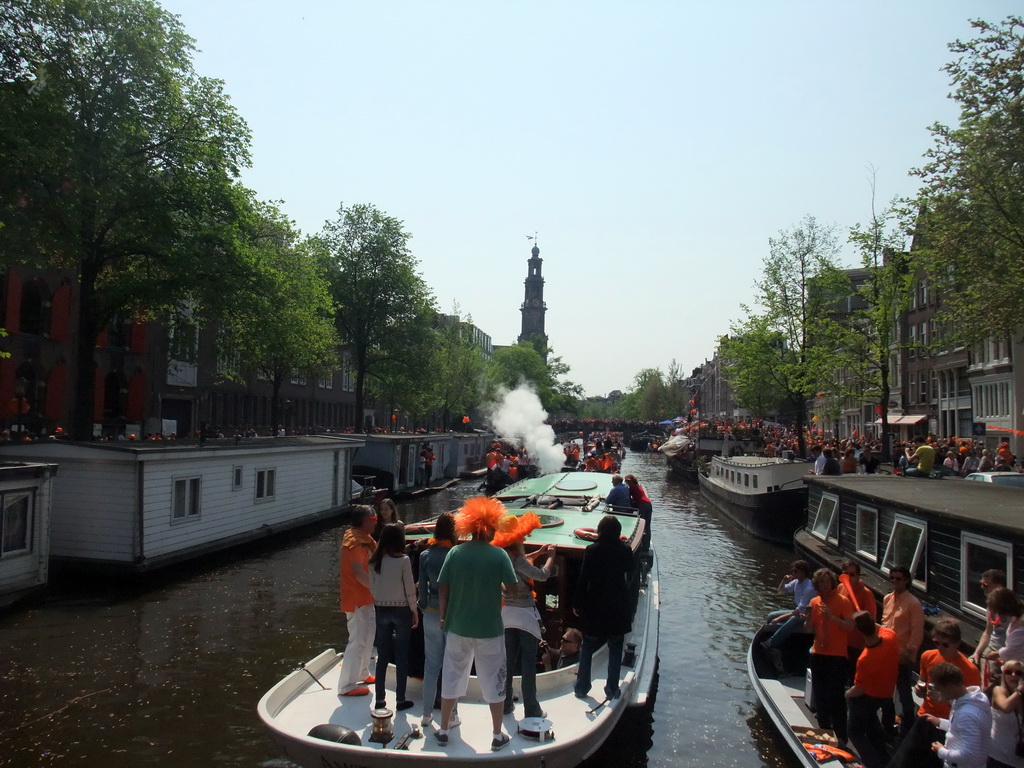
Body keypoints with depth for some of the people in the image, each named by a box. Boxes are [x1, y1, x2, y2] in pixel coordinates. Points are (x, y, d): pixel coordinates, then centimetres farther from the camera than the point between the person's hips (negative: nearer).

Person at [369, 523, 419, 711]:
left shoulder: (375, 561, -1)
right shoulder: (403, 560, -14)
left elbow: (372, 587, 4)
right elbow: (410, 589, -10)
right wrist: (415, 611, 0)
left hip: (381, 611, 4)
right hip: (401, 610, -4)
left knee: (382, 656, 12)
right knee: (401, 657, 7)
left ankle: (379, 700, 16)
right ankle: (400, 700, 13)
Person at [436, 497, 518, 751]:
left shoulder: (455, 553, -6)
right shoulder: (499, 555, -11)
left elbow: (442, 589, -4)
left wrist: (443, 617, 8)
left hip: (458, 627, 2)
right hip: (490, 629, -2)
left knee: (452, 678, 16)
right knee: (493, 681, 12)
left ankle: (443, 731, 27)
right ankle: (498, 736, 21)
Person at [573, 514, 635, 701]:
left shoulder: (592, 550, -11)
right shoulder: (625, 551, -5)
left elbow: (583, 579, -10)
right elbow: (630, 578, 5)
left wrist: (577, 604, 0)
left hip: (594, 605, -1)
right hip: (619, 607, 1)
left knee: (587, 646, 13)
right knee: (615, 647, 13)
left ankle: (581, 687, 17)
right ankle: (612, 689, 16)